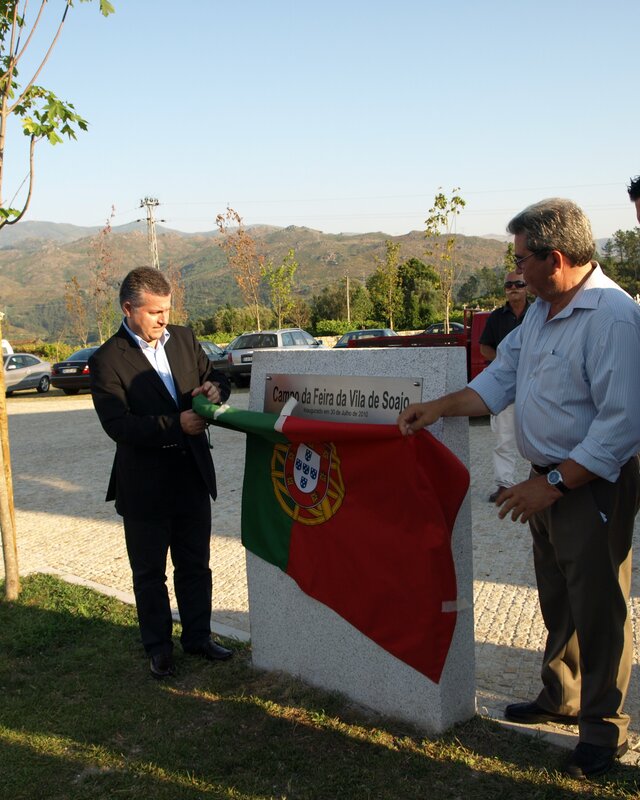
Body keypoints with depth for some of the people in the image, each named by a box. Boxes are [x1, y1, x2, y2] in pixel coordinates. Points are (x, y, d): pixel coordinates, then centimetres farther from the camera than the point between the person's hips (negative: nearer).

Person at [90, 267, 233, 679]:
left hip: (193, 476, 5)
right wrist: (175, 425, -30)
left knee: (195, 566, 18)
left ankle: (198, 636, 35)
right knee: (149, 574, 12)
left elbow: (214, 374, 14)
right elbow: (117, 424, -22)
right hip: (146, 486, -5)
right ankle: (158, 647, 29)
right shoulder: (108, 360, -15)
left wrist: (214, 387, -11)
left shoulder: (184, 338, 2)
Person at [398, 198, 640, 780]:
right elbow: (501, 378, 15)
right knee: (557, 599, 21)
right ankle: (560, 698, 39)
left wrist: (554, 484, -23)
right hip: (549, 480, 9)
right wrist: (438, 409, 5)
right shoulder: (542, 311, 9)